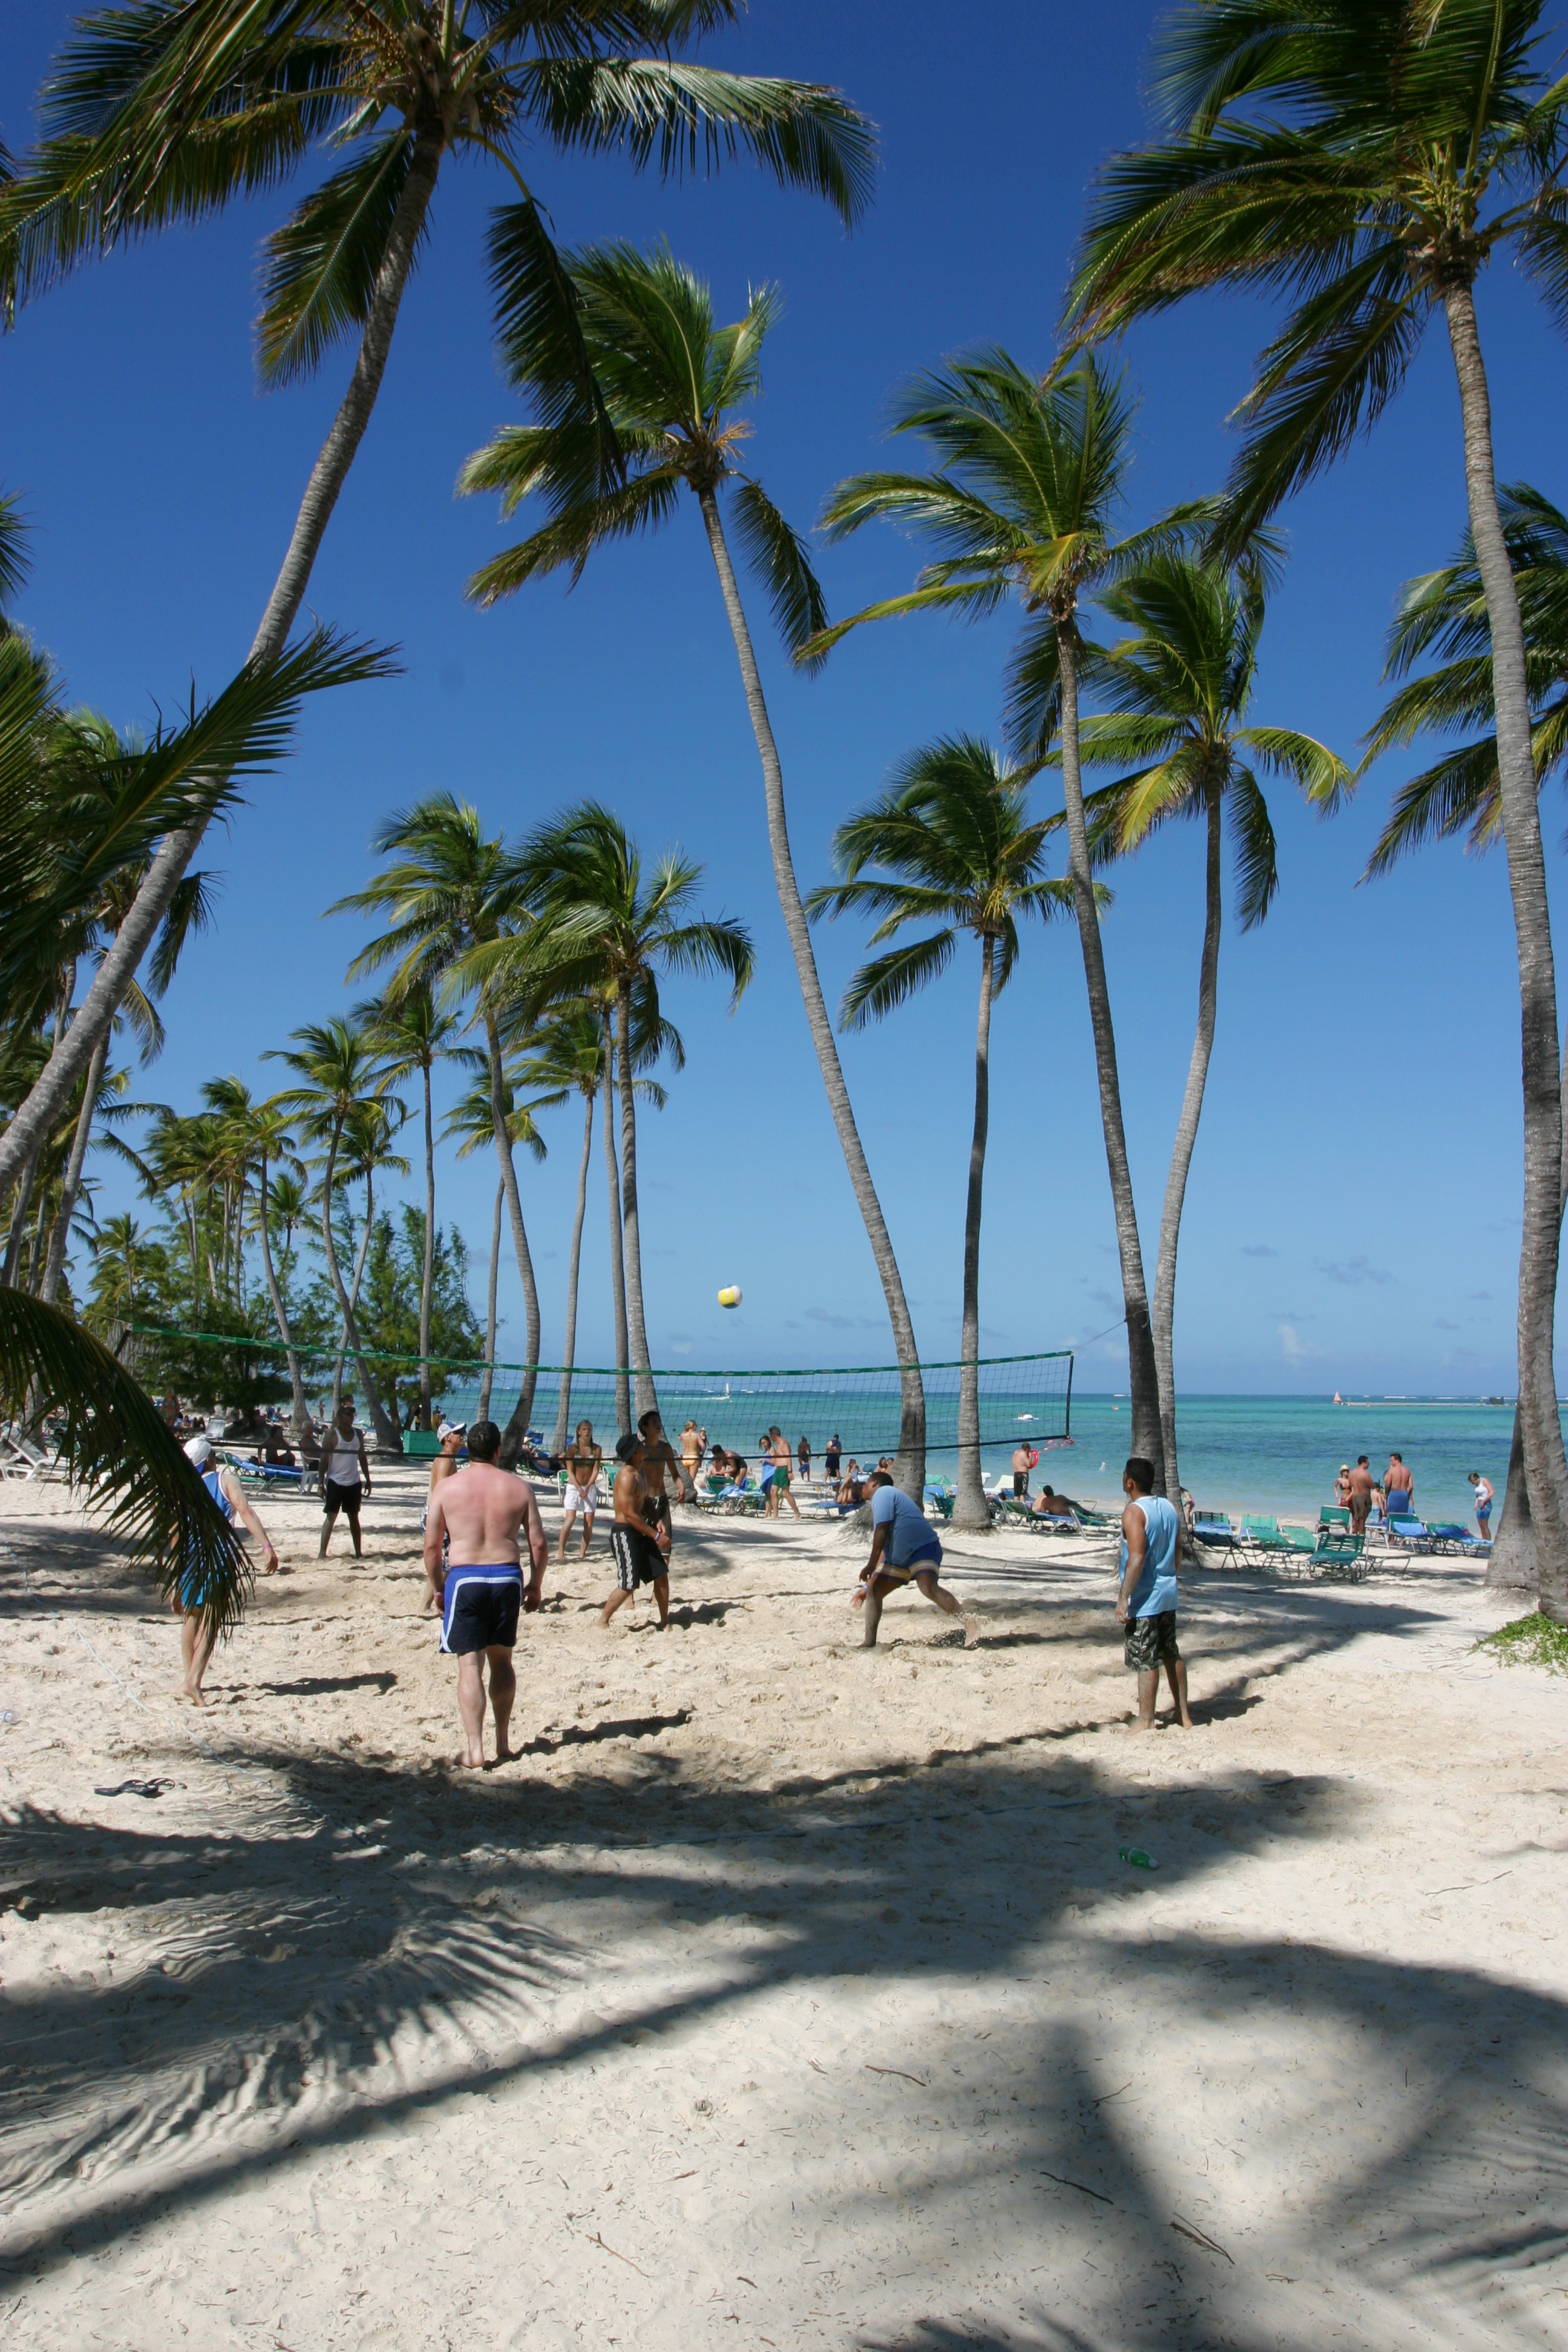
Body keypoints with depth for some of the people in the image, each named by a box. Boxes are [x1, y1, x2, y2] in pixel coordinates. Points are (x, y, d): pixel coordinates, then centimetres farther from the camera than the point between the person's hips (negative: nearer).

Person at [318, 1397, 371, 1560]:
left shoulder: (358, 1434, 8)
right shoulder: (332, 1434, -8)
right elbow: (324, 1460, -9)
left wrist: (368, 1480, 13)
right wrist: (321, 1483, -14)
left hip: (354, 1482, 5)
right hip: (336, 1481, -5)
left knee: (354, 1517, 11)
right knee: (331, 1516, -5)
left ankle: (358, 1552, 16)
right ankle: (322, 1552, -3)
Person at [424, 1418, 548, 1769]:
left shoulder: (447, 1486, -1)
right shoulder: (518, 1486, 2)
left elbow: (431, 1546, 0)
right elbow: (539, 1545, 3)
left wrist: (438, 1588, 12)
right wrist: (535, 1587, 15)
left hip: (464, 1579, -2)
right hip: (507, 1577, 2)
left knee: (470, 1666, 1)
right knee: (501, 1661, 17)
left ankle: (475, 1750, -3)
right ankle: (502, 1743, 23)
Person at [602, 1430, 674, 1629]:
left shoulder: (641, 1472, 10)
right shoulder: (626, 1477, -21)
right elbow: (629, 1514, -24)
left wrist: (657, 1521, 3)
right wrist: (655, 1536, -20)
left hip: (641, 1532, 9)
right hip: (625, 1533, -9)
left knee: (661, 1575, 10)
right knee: (628, 1585, -8)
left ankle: (664, 1621, 21)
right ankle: (602, 1622, 7)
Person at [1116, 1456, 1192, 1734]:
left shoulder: (1134, 1512, -17)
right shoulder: (1170, 1508, 7)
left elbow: (1137, 1559, -24)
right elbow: (1178, 1552, 14)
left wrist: (1123, 1598, -22)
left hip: (1144, 1598, -8)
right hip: (1168, 1594, 8)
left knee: (1145, 1661, -2)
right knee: (1171, 1654, 18)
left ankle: (1146, 1724, 4)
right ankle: (1183, 1715, 25)